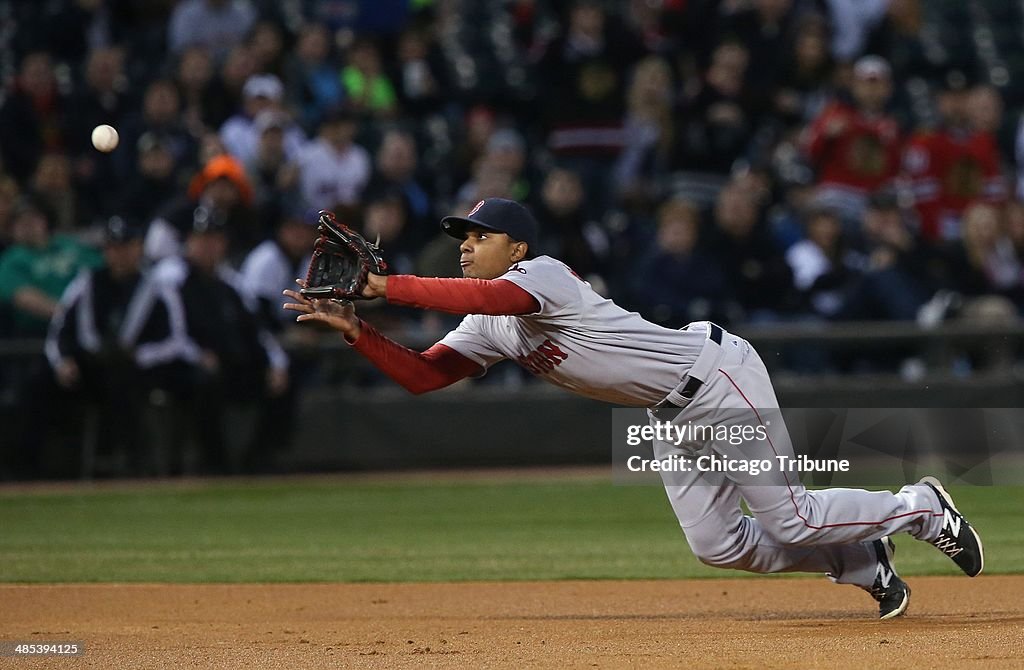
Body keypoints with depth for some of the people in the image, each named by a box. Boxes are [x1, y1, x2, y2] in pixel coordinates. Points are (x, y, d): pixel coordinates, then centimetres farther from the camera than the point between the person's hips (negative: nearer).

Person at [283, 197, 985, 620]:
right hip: (672, 413, 9)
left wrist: (385, 285, -40)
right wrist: (356, 329, -13)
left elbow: (491, 296, -42)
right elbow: (421, 374, 1)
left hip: (717, 373, -9)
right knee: (717, 544, 4)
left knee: (789, 520, -10)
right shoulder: (487, 330, 8)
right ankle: (863, 561, 22)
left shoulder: (543, 274, -20)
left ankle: (920, 506, 14)